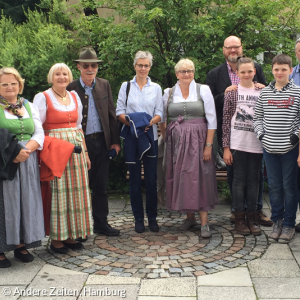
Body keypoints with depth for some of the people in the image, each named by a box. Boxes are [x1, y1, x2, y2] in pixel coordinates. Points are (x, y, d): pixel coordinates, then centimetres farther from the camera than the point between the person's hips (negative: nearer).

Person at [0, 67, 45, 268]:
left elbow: (39, 133, 5)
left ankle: (21, 244, 18)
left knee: (27, 201, 6)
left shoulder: (29, 106, 13)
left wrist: (26, 150, -12)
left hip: (27, 164, 4)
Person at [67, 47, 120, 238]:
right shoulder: (71, 88, -5)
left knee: (101, 185, 10)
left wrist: (115, 141, 5)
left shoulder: (104, 85, 7)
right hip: (81, 142, -3)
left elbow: (111, 114, 9)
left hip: (102, 141, 3)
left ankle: (101, 223, 21)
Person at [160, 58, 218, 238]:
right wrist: (165, 139, 2)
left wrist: (208, 145, -9)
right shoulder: (169, 93, 7)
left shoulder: (203, 90, 0)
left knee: (200, 178, -5)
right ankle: (190, 217, 20)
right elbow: (162, 119, 13)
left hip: (198, 140, -3)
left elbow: (212, 120, -3)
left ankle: (204, 222, 1)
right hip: (176, 141, 3)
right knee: (181, 178, 4)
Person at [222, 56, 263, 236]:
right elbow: (226, 121, -1)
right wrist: (226, 147, -5)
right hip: (237, 144, -2)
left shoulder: (262, 92, 6)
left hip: (257, 144, 2)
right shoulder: (232, 93, 1)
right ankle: (240, 218, 13)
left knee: (254, 180, 8)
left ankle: (252, 217, 18)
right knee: (239, 179, 4)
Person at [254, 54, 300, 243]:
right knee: (274, 186, 9)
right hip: (270, 148, 3)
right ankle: (277, 222, 22)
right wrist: (260, 133, -1)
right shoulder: (265, 93, 8)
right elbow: (257, 117, 13)